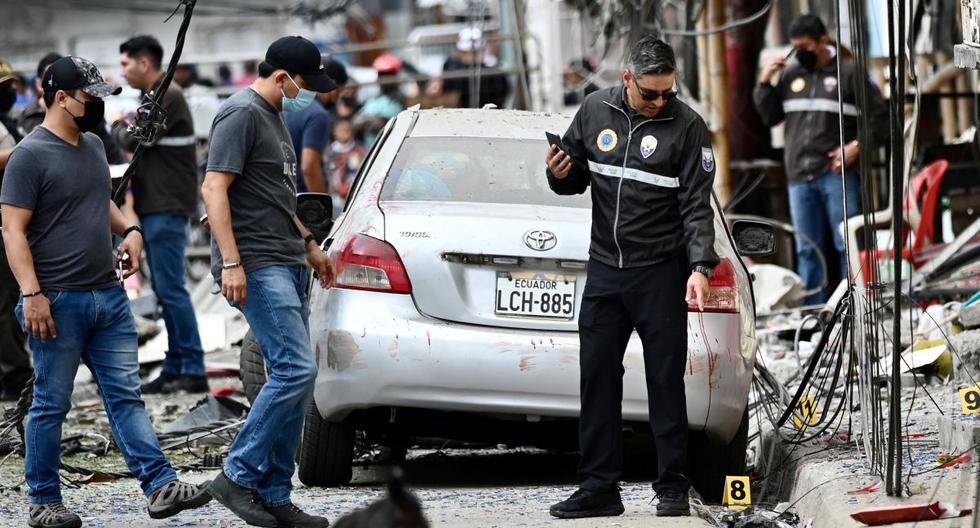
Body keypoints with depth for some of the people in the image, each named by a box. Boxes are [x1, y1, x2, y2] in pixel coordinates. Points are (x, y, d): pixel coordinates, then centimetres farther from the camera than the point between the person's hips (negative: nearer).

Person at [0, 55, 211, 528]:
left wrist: (128, 230, 11)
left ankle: (160, 487, -2)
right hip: (58, 303, -7)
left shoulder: (92, 146, 15)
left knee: (126, 397, 3)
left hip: (108, 297, 7)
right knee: (51, 405, 1)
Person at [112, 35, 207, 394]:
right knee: (164, 290, 10)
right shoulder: (152, 98, 19)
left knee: (171, 289, -11)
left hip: (168, 209, -10)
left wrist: (118, 127, 4)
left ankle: (193, 370, -12)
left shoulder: (168, 98, -13)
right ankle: (175, 367, 12)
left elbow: (133, 140, -15)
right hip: (154, 208, 10)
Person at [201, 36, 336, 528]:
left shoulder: (275, 115, 19)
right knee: (295, 369, -17)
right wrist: (231, 262, -23)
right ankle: (239, 476, -9)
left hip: (287, 264, 10)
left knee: (294, 376, 6)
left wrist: (308, 245, 29)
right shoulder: (241, 114, -11)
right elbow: (214, 188, -17)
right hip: (257, 266, -10)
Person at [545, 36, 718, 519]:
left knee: (666, 380, -2)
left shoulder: (687, 126, -5)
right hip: (604, 267, 4)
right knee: (597, 377, 5)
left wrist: (700, 267, -19)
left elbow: (697, 206, -8)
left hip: (661, 271, -4)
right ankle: (598, 488, 10)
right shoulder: (595, 110, 5)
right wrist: (561, 174, -6)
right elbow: (577, 179, 17)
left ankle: (673, 488, 4)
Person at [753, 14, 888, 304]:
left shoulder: (848, 73, 0)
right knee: (807, 250, 7)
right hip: (800, 176, 5)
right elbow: (770, 117, 18)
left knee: (847, 245, -6)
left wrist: (857, 146, -11)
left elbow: (879, 117, 1)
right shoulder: (791, 75, 14)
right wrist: (764, 82, 5)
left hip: (837, 173, -5)